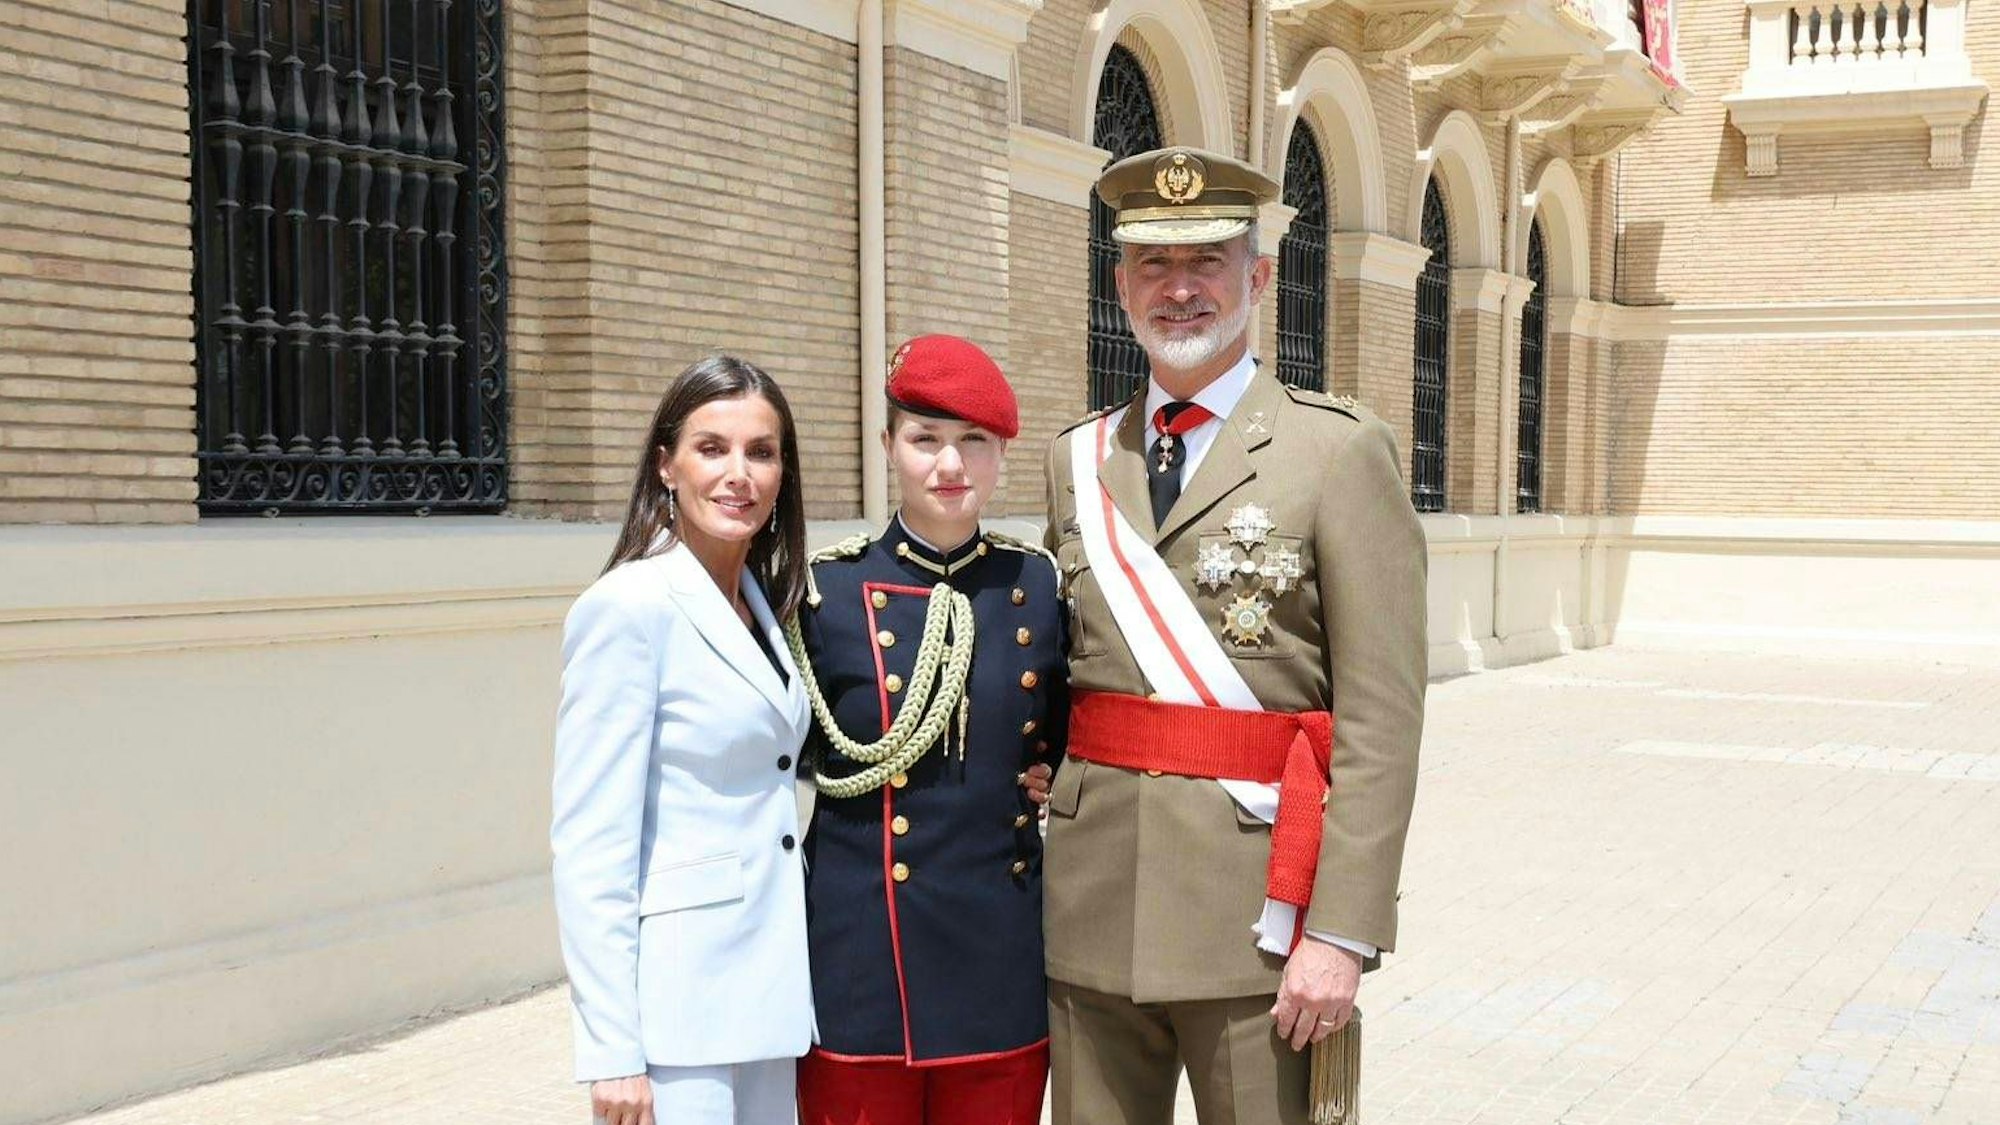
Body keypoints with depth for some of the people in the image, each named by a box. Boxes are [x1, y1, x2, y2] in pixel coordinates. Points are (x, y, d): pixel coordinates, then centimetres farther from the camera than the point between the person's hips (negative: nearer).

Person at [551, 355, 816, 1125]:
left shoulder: (761, 600, 9)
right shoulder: (630, 606, -14)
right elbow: (591, 846, -16)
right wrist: (612, 1052, -18)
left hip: (768, 989, 7)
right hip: (678, 999, -7)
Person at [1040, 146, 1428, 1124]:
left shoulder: (1340, 449, -4)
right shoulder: (1077, 460, 11)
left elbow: (1382, 714, -9)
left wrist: (1341, 932, -15)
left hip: (1253, 908, -4)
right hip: (1093, 910, 4)